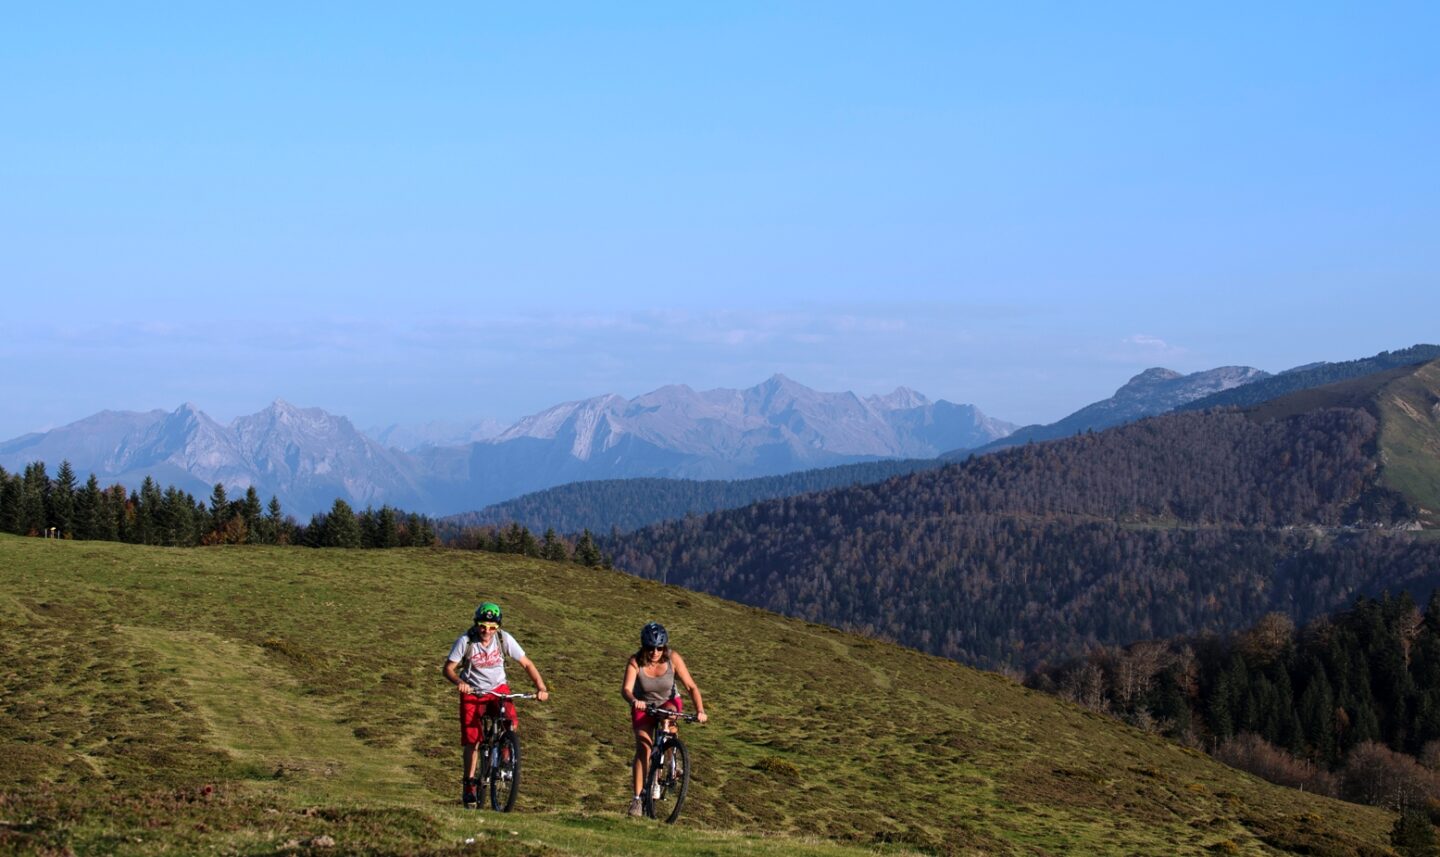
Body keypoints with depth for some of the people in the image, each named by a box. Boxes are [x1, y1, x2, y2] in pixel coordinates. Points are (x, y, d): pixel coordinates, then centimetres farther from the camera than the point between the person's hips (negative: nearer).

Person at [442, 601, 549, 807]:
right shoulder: (466, 641, -18)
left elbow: (526, 664, -9)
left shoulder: (504, 639, -14)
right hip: (472, 692, -1)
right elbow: (448, 668, -14)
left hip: (498, 689, 1)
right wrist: (458, 681, -36)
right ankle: (468, 784, 11)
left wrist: (541, 688, -22)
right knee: (471, 739, -4)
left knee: (511, 724, -25)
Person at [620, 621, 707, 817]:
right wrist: (634, 701, -58)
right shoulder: (635, 662, -25)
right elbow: (626, 689, -35)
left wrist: (700, 710, -39)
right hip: (643, 706, 0)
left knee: (668, 715, -35)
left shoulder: (673, 659, -23)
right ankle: (637, 798, -13)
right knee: (643, 748, -16)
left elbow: (691, 687, -25)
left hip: (669, 703, 0)